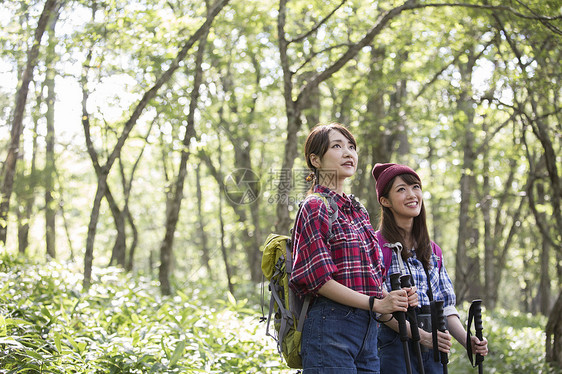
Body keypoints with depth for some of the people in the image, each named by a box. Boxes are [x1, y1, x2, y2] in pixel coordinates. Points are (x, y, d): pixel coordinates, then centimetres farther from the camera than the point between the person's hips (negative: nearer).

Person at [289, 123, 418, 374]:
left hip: (367, 329, 8)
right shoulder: (315, 208, -5)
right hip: (331, 328, -8)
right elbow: (317, 277, -13)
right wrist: (375, 303, -15)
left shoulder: (357, 211, 19)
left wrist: (392, 299, 0)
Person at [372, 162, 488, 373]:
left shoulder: (431, 250, 16)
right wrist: (421, 335, -21)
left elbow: (446, 306, 14)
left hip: (433, 351, 6)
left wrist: (468, 341, -2)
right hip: (395, 347, -6)